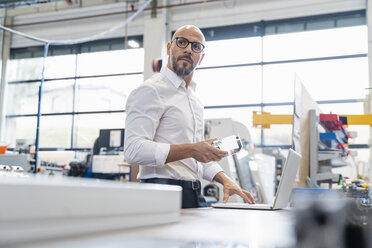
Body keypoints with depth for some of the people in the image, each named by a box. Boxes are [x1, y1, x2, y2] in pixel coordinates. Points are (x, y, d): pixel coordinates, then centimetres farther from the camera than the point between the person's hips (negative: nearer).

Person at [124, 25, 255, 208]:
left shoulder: (195, 100, 21)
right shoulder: (151, 91, -7)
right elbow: (134, 150, -20)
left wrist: (225, 180, 10)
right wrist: (191, 150, -23)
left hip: (194, 194, 7)